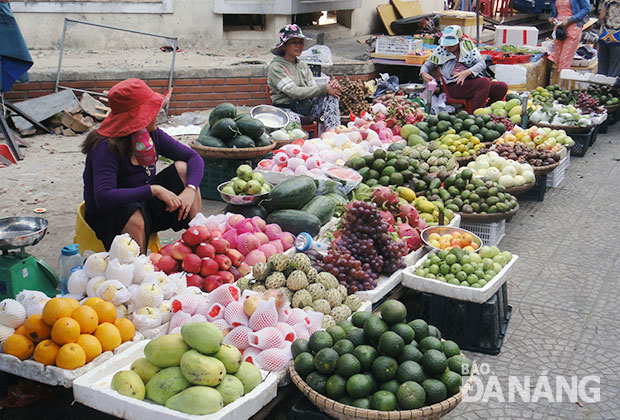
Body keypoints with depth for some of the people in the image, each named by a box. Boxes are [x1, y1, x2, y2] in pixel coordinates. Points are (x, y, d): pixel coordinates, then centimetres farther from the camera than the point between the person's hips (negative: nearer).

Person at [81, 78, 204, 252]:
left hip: (144, 206, 7)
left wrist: (190, 190, -21)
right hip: (107, 219, -7)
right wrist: (154, 190, -39)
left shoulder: (153, 135, -6)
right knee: (135, 218, -40)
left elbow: (194, 158, -1)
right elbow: (104, 198, -40)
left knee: (182, 168, -8)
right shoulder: (106, 148, -27)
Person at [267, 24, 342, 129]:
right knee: (293, 120, -40)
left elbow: (313, 88, 11)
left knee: (331, 96, -16)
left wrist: (330, 85, -12)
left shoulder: (303, 66, 18)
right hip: (287, 109, -6)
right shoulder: (276, 67, -5)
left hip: (307, 108, 6)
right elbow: (294, 92, -17)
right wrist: (324, 89, -19)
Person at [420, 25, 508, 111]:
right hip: (454, 87, -4)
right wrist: (424, 74, -10)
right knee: (485, 81, -31)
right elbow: (427, 65, 16)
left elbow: (482, 63, 3)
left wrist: (467, 72, -16)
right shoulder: (440, 50, 9)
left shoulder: (467, 45, 11)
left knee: (503, 87, -15)